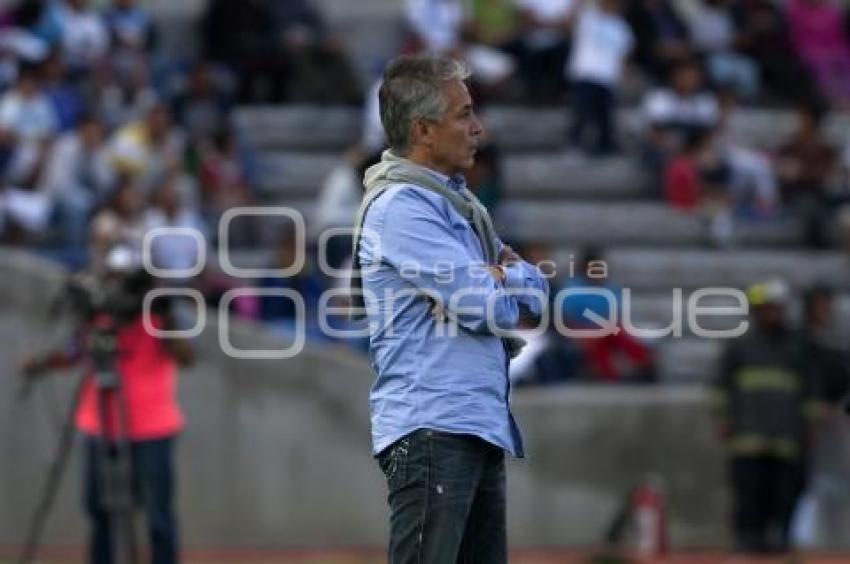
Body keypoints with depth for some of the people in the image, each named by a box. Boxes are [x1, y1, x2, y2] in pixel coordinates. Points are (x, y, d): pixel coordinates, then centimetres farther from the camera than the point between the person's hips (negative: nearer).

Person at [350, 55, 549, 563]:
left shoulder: (457, 201, 20)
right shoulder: (400, 206, -11)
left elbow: (537, 288, 16)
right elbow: (485, 305, -17)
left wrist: (507, 275, -6)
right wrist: (512, 285, 5)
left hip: (482, 428, 10)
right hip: (432, 430, -10)